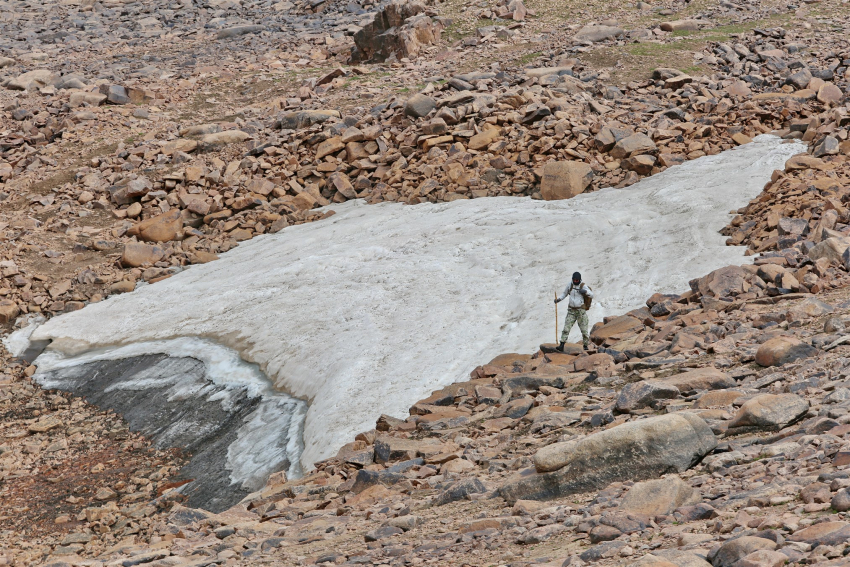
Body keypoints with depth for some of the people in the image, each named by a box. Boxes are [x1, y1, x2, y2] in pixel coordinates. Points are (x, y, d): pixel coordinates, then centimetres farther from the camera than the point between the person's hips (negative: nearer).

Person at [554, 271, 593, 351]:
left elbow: (591, 295, -19)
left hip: (581, 311, -3)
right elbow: (564, 293, 18)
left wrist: (585, 291, -40)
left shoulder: (583, 286, -10)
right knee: (566, 328, -6)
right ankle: (561, 346, -9)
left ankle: (585, 346, 16)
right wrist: (558, 299, 0)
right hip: (571, 310, 3)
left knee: (584, 329, 1)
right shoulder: (570, 284, 3)